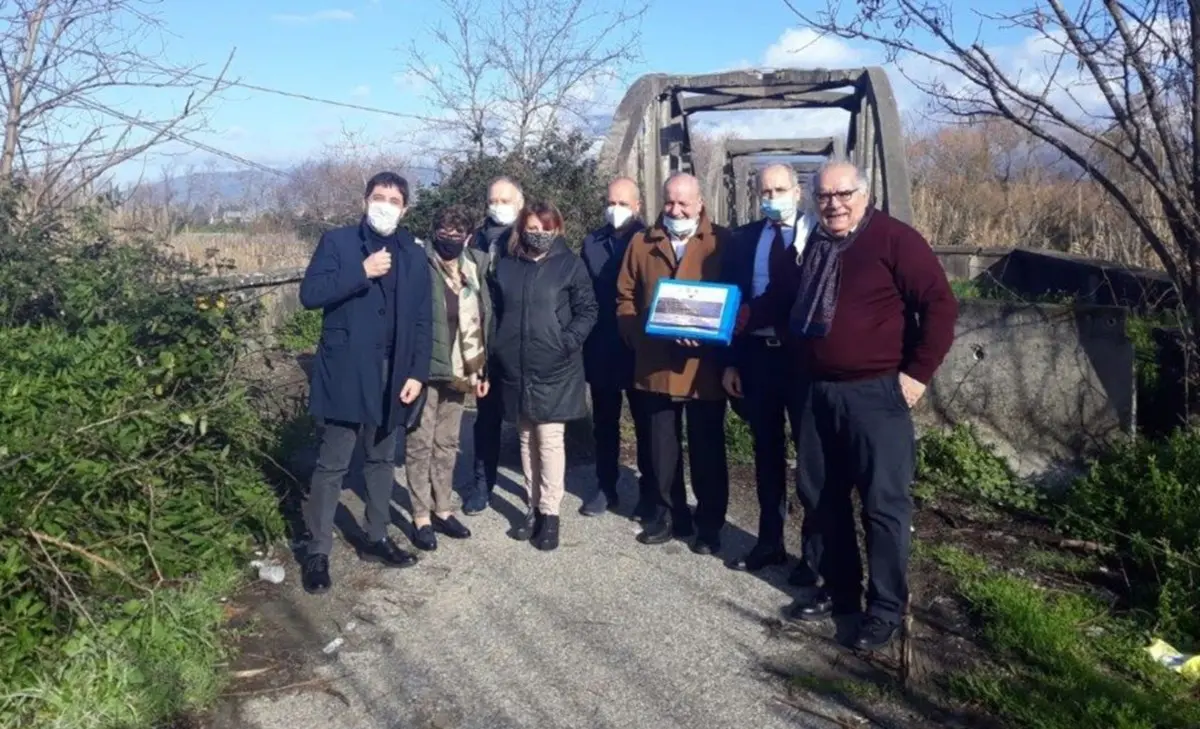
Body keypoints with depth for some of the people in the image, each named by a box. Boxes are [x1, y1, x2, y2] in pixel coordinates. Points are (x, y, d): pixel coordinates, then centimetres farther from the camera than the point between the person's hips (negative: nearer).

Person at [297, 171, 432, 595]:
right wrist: (362, 271, -21)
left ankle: (377, 539, 29)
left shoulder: (413, 256, 9)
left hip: (392, 375, 4)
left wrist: (418, 373, -2)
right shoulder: (337, 242, -2)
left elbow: (421, 321, 8)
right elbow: (310, 294, -14)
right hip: (345, 373, -4)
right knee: (332, 465, 0)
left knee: (382, 460, 15)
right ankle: (318, 552, 9)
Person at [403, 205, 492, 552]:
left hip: (460, 371, 5)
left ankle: (441, 509, 26)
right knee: (421, 444, 3)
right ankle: (421, 516, 11)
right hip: (425, 367, -5)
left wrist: (483, 369, 9)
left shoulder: (476, 267, 8)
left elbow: (484, 321, 11)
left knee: (447, 444, 15)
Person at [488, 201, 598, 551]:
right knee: (527, 438, 11)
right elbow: (496, 312, 14)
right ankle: (533, 507, 20)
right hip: (516, 368, 4)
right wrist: (498, 351, 5)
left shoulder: (571, 264, 0)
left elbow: (587, 310, -1)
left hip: (555, 368, -4)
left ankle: (549, 513, 2)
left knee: (550, 439, -5)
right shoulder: (506, 266, 9)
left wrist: (568, 342, -14)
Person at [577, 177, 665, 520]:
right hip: (601, 349, 4)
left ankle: (649, 492, 18)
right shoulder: (592, 243, 5)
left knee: (645, 424, 8)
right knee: (604, 423, 13)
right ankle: (606, 487, 24)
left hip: (640, 348, -3)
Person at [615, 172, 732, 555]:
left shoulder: (722, 242, -1)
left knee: (707, 449, 7)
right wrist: (639, 336, -5)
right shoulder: (641, 243, 9)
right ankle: (671, 514, 26)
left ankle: (709, 524, 18)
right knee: (663, 447, 12)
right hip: (655, 364, 3)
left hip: (705, 365, -3)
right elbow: (625, 297, 9)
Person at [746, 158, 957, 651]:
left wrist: (919, 372, -14)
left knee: (883, 502, 0)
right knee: (824, 496, 14)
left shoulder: (894, 240, -9)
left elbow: (940, 305, -12)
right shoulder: (809, 246, 12)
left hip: (876, 394, -7)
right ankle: (840, 590, 30)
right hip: (820, 393, 7)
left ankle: (887, 607, 13)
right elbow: (776, 301, 22)